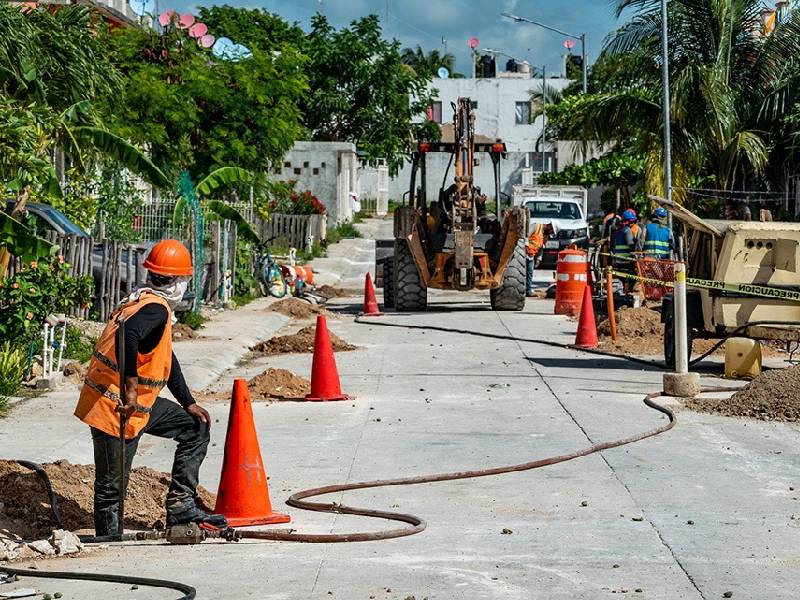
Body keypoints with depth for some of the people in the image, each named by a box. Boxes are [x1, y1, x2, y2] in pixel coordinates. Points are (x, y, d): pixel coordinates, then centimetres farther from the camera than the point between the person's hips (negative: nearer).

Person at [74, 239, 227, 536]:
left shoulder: (145, 301, 12)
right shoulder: (156, 309, -19)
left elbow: (166, 358, 22)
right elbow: (127, 337, -43)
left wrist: (189, 403, 26)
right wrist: (131, 387, -45)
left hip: (139, 404, 10)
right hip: (115, 407, -10)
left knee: (196, 429, 16)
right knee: (111, 487, 1)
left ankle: (181, 506, 15)